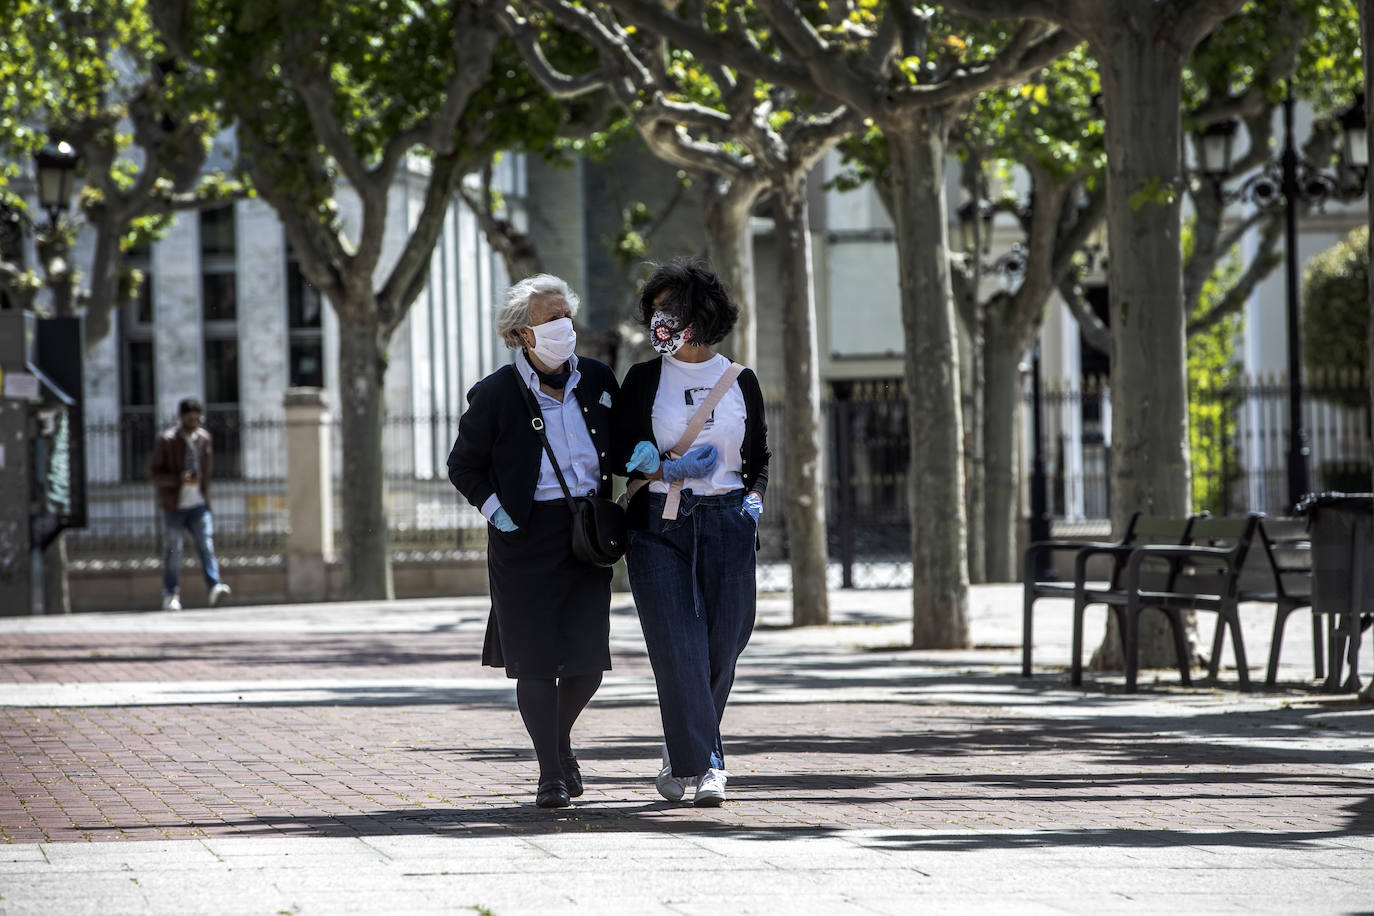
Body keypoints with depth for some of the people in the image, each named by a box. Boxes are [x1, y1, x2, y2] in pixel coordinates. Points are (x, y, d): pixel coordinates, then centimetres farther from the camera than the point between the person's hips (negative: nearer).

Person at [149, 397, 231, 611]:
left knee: (206, 545, -13)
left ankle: (215, 588, -26)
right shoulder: (166, 440, -6)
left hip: (199, 505, 3)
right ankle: (171, 596, 13)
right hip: (174, 505, -3)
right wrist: (179, 478, -21)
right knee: (173, 549, 4)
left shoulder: (204, 439, 8)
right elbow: (154, 472, -8)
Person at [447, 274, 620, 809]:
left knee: (588, 657, 0)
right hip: (526, 537, -3)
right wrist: (494, 509, -10)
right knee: (535, 658, -3)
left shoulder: (597, 381, 4)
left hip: (587, 535, 3)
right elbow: (464, 465, 4)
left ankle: (559, 738, 30)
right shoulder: (496, 394, -6)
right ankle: (551, 774, 7)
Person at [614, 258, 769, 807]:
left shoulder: (740, 382, 9)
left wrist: (753, 499, -1)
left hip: (726, 525, 2)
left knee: (720, 650, 0)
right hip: (658, 525, -2)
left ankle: (681, 754, 19)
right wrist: (675, 469, -13)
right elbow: (624, 459, 3)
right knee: (678, 646, -12)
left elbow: (759, 458, 17)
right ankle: (702, 764, -11)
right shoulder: (644, 380, 5)